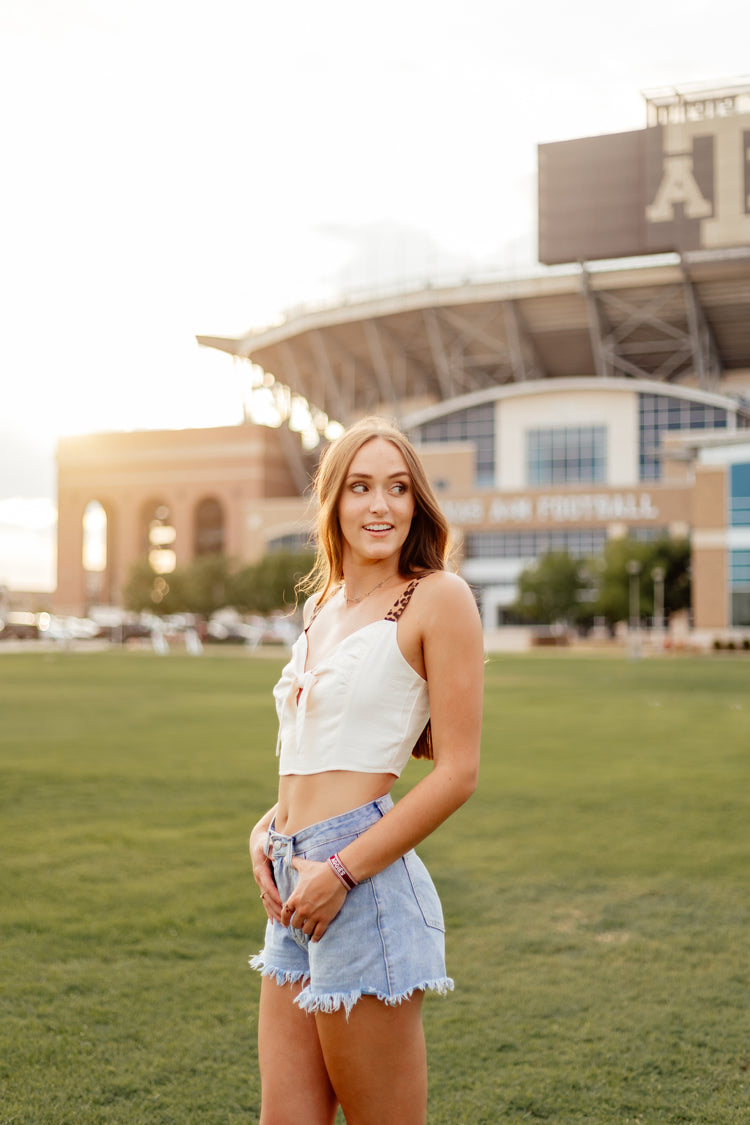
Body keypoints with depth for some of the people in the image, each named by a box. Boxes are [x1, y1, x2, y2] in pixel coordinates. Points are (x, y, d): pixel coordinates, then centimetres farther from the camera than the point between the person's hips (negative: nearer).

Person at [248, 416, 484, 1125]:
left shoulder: (437, 598, -6)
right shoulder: (322, 603, 16)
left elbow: (457, 773, -11)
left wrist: (341, 871, -13)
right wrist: (266, 828, 7)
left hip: (363, 888, -7)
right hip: (293, 893, 7)